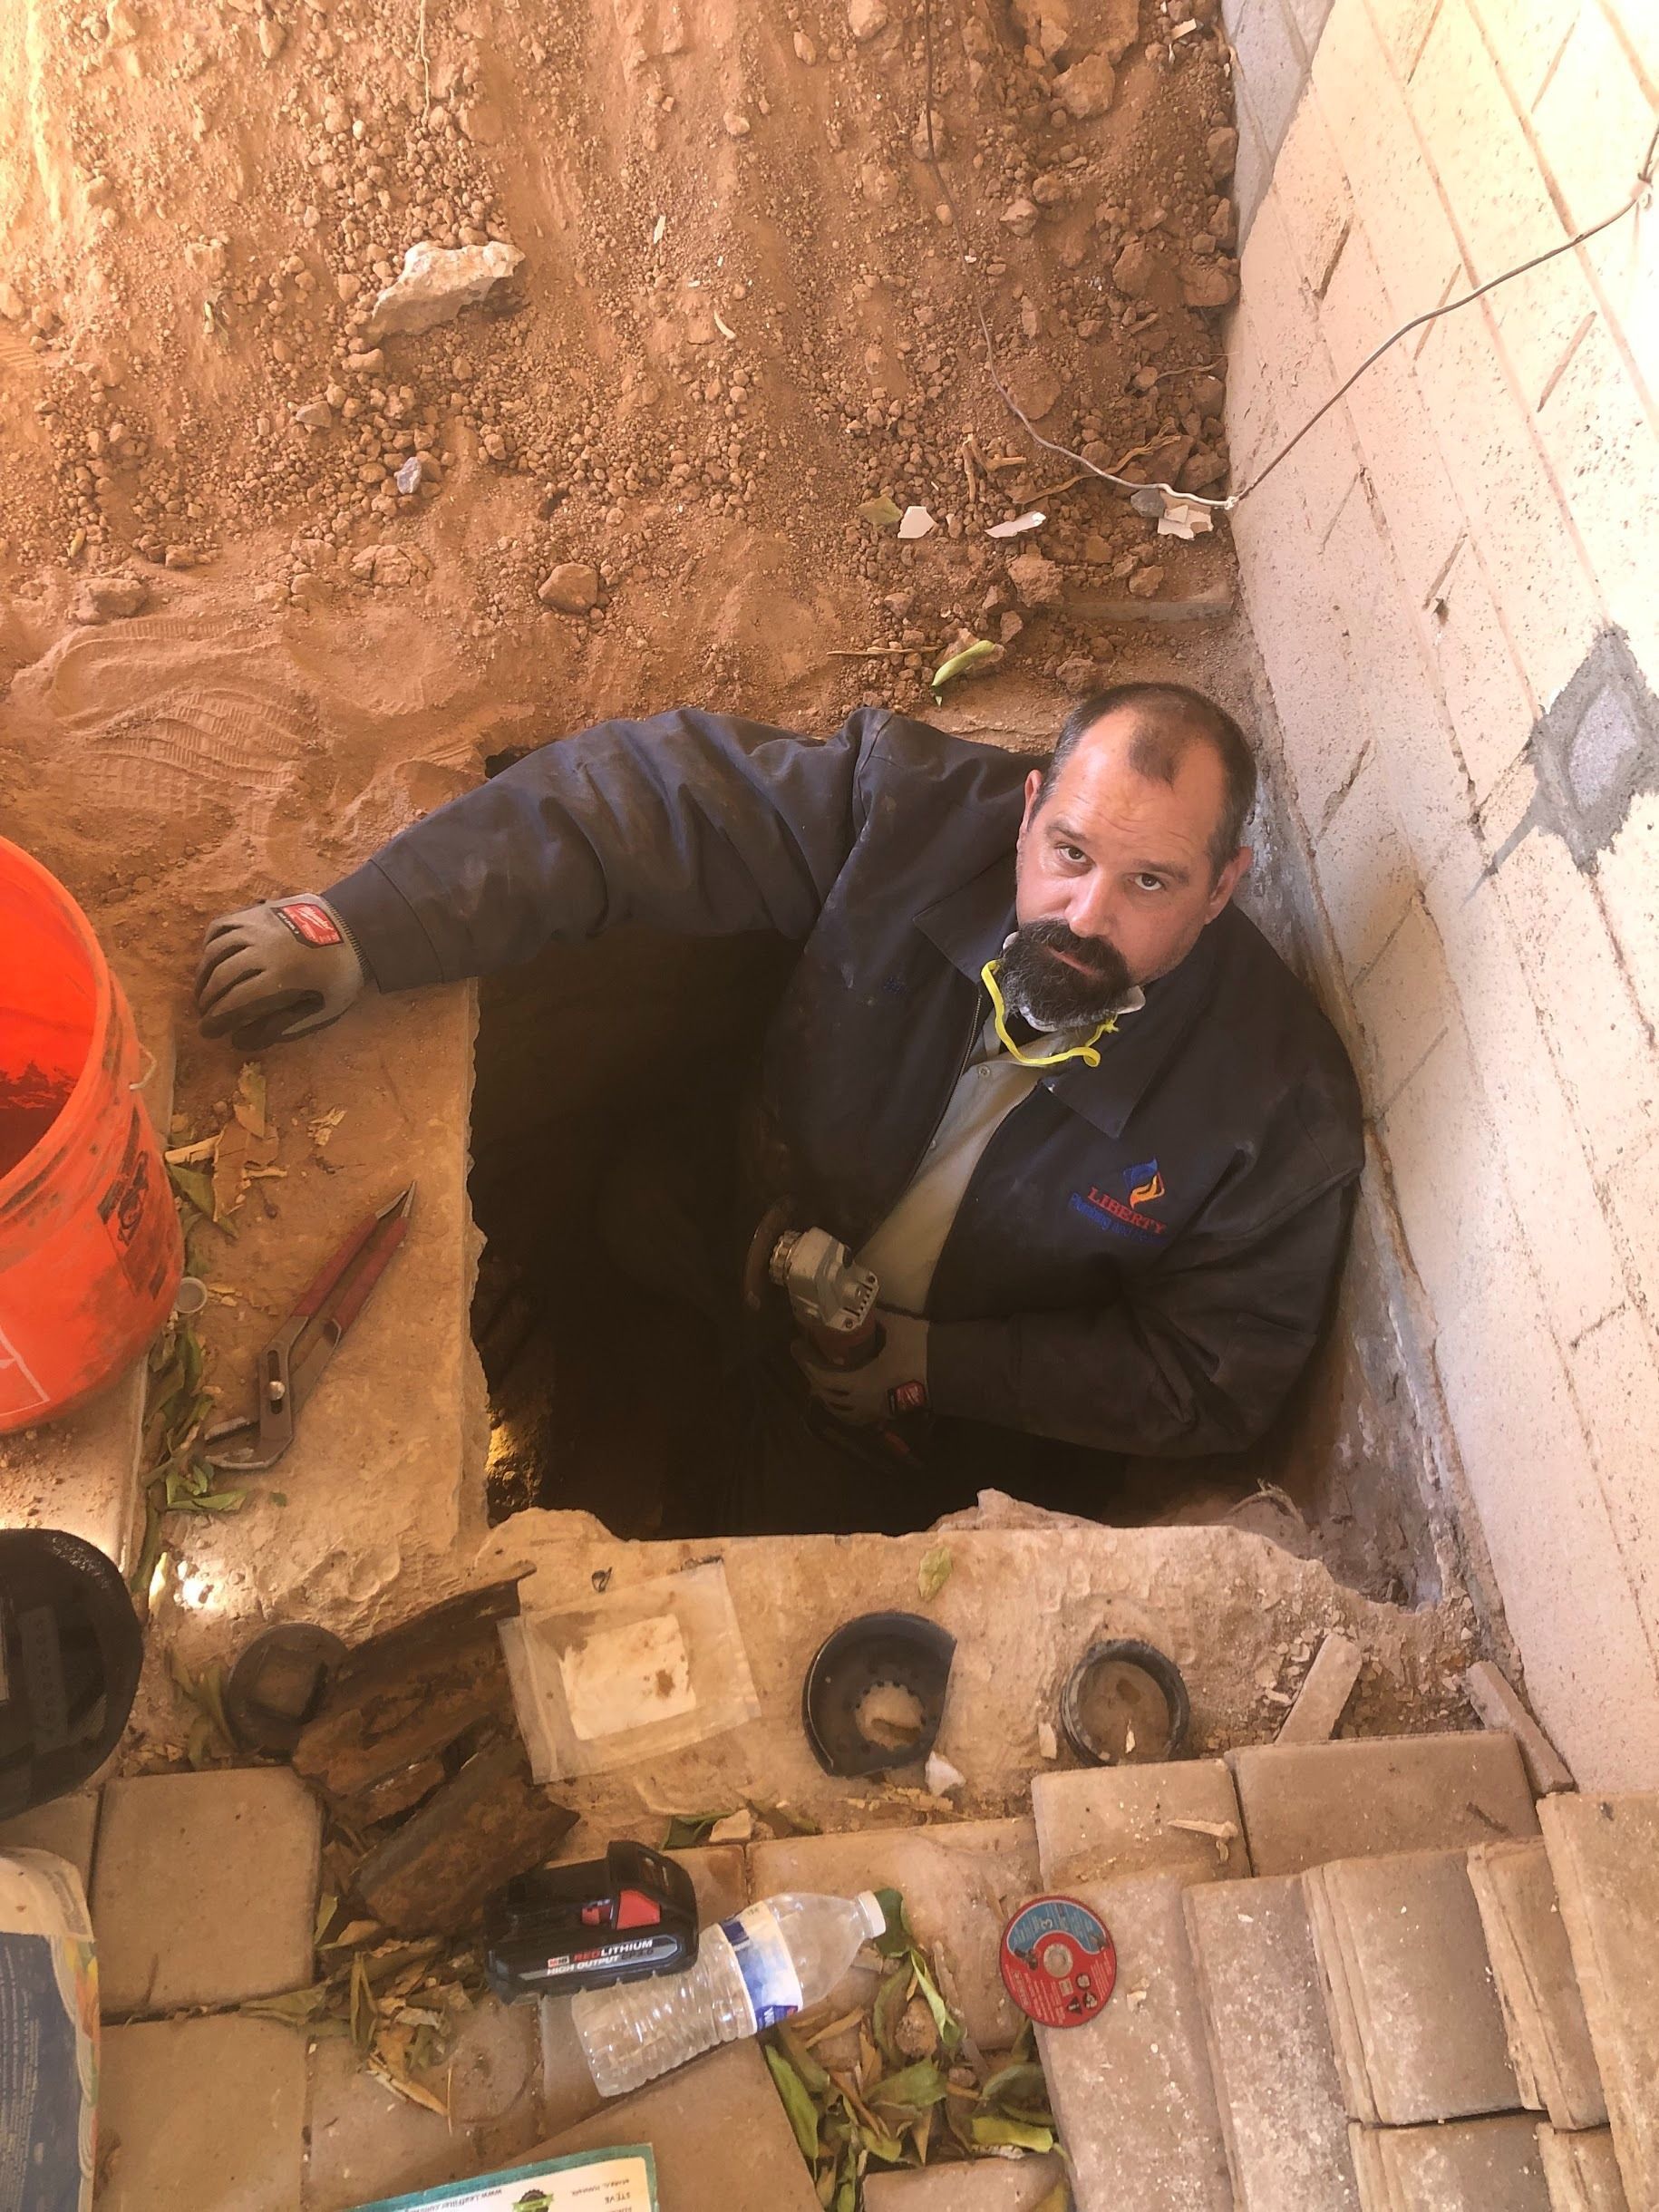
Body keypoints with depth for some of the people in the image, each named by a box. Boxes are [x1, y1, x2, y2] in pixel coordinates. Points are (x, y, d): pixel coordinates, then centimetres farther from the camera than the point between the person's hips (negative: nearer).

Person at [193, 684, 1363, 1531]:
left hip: (996, 1431, -2)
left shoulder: (1282, 1101, -26)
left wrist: (934, 1366, -20)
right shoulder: (913, 814, -25)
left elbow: (1212, 1384, -15)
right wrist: (358, 932, -35)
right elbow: (640, 796, -25)